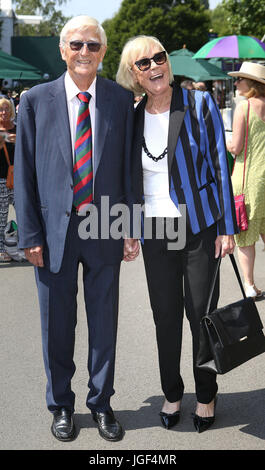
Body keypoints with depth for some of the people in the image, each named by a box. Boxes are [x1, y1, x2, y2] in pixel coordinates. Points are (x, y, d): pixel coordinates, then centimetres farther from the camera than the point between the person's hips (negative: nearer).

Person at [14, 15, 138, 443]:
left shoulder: (121, 100, 2)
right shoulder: (36, 100, -1)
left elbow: (129, 166, 4)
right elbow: (24, 173, -1)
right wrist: (30, 235, -6)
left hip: (105, 227, 1)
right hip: (55, 229, -1)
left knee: (104, 321, 12)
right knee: (57, 324, 11)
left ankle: (101, 402, 31)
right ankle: (61, 404, 30)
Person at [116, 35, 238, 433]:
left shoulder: (199, 104, -6)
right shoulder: (134, 118, 4)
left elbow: (219, 166, -5)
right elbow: (132, 178, 12)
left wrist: (227, 228, -8)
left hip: (199, 227, -3)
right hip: (155, 231, 3)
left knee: (201, 312, 5)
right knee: (165, 316, 9)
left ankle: (206, 396, 24)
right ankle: (172, 394, 27)